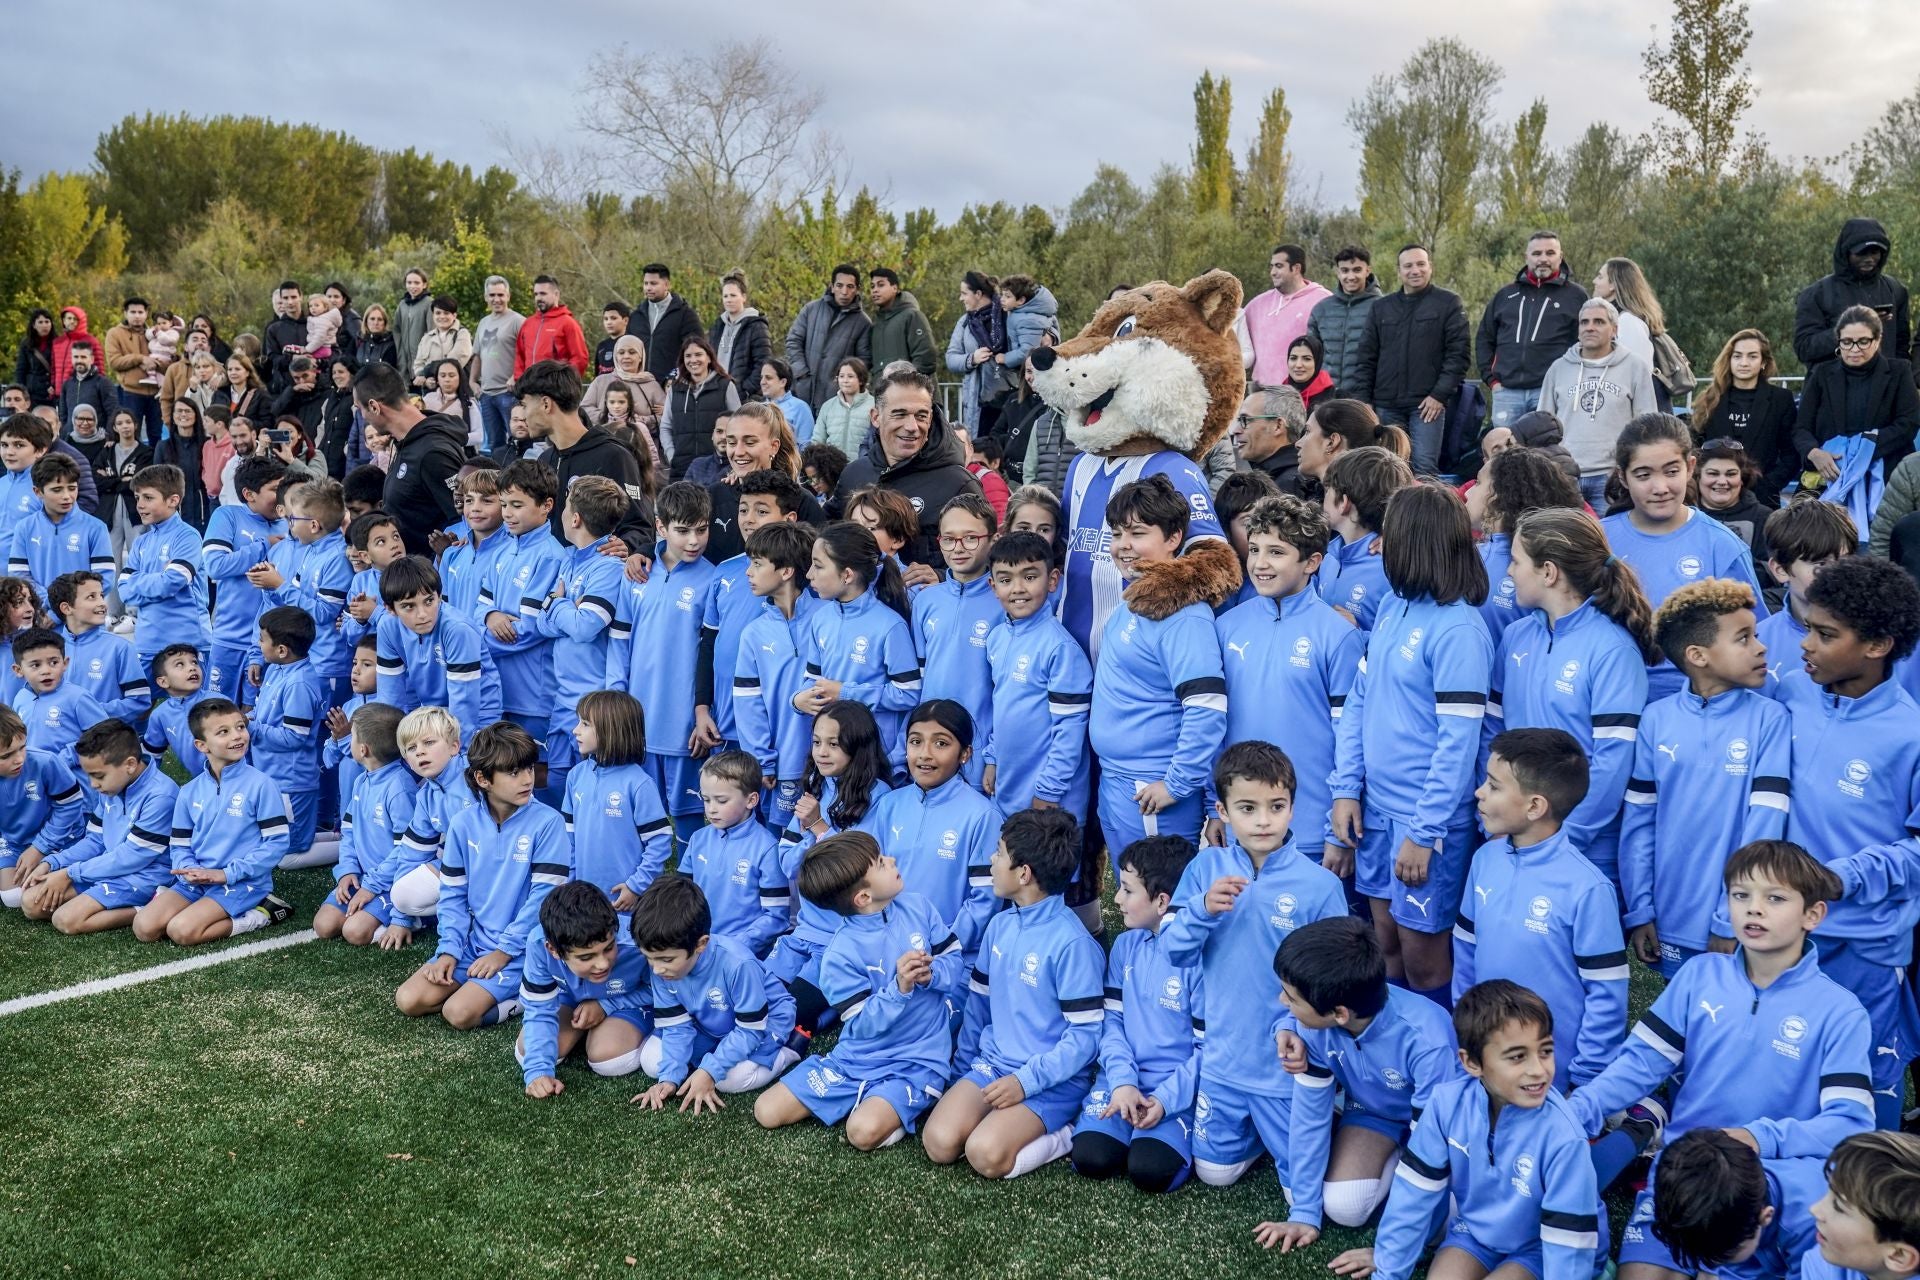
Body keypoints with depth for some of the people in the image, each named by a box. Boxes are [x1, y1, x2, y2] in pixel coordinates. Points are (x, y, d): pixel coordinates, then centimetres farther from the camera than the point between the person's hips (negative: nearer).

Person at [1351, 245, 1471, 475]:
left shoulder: (1448, 304, 4)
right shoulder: (1380, 308, 16)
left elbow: (1458, 354, -2)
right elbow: (1365, 358, 15)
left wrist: (1440, 395, -11)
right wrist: (1362, 399, 5)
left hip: (1427, 404, -4)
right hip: (1386, 406, 4)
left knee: (1424, 467, -11)